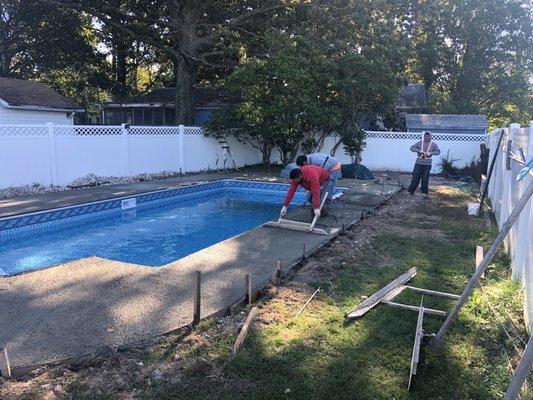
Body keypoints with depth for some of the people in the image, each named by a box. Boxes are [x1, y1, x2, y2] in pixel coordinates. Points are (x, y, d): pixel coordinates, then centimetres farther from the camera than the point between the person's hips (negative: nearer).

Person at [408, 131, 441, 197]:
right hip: (418, 164, 0)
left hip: (427, 164, 0)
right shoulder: (419, 142, -1)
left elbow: (438, 151, -3)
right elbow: (412, 148, -6)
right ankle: (411, 191, 10)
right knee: (415, 177, 0)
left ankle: (424, 192, 16)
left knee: (425, 179, 5)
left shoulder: (433, 144, 0)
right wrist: (419, 150, -23)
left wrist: (431, 153, -21)